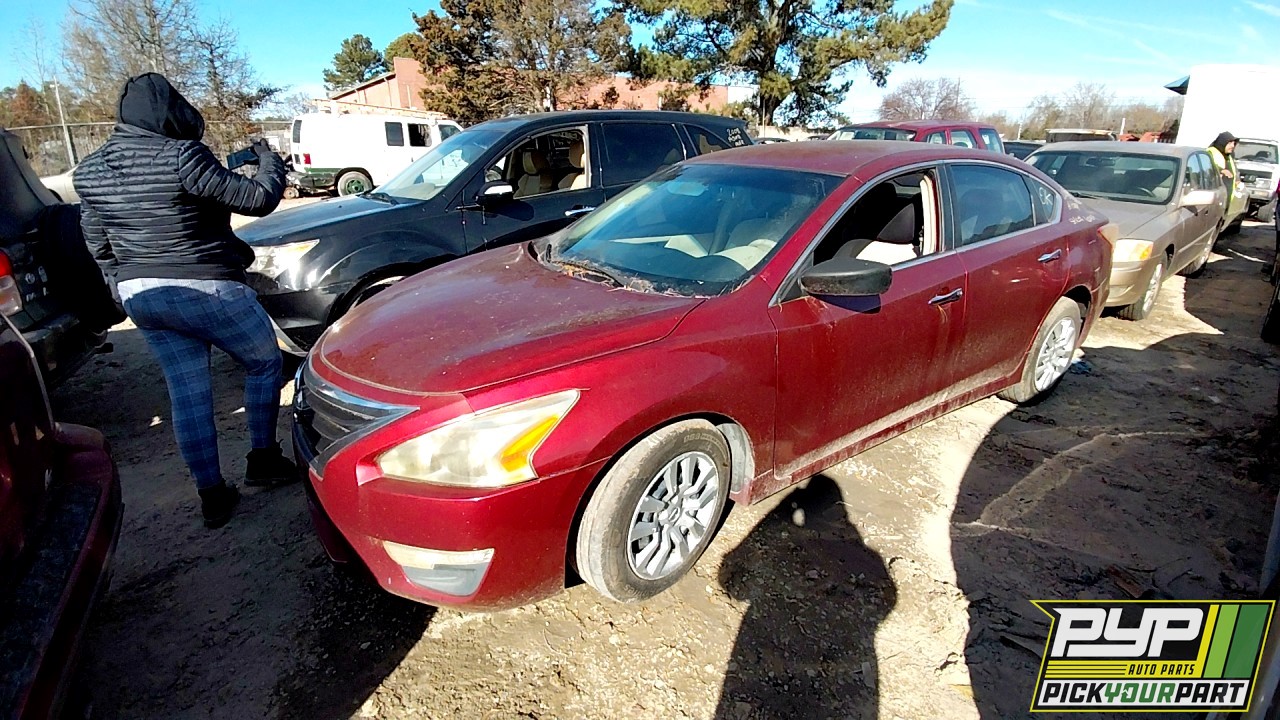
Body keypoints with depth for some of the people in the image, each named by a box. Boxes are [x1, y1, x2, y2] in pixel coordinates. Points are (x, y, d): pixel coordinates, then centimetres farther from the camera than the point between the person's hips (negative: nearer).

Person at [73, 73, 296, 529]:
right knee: (264, 364, 16)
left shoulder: (89, 171, 7)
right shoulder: (181, 156, -17)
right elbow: (258, 199, -14)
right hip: (208, 290, -6)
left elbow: (98, 244, 15)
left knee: (187, 395, 12)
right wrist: (269, 161, 5)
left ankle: (212, 496, 16)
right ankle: (263, 462, 24)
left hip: (142, 296, 7)